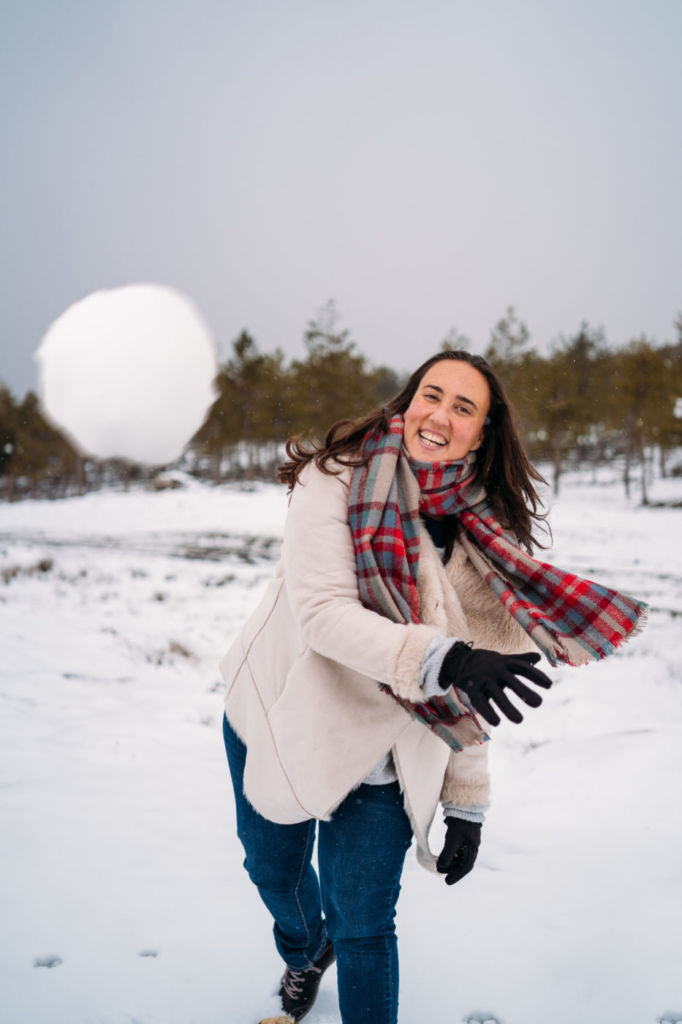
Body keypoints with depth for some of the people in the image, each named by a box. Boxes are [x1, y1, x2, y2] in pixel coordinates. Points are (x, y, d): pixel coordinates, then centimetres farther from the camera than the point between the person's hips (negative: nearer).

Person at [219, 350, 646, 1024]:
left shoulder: (485, 533, -7)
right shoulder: (336, 480, -18)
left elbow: (470, 693, -1)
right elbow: (322, 612, -29)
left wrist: (467, 805, -1)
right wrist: (442, 659, -42)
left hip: (380, 761, 1)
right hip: (278, 724, 0)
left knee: (363, 927, 1)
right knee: (272, 870, 23)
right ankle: (304, 950, 59)